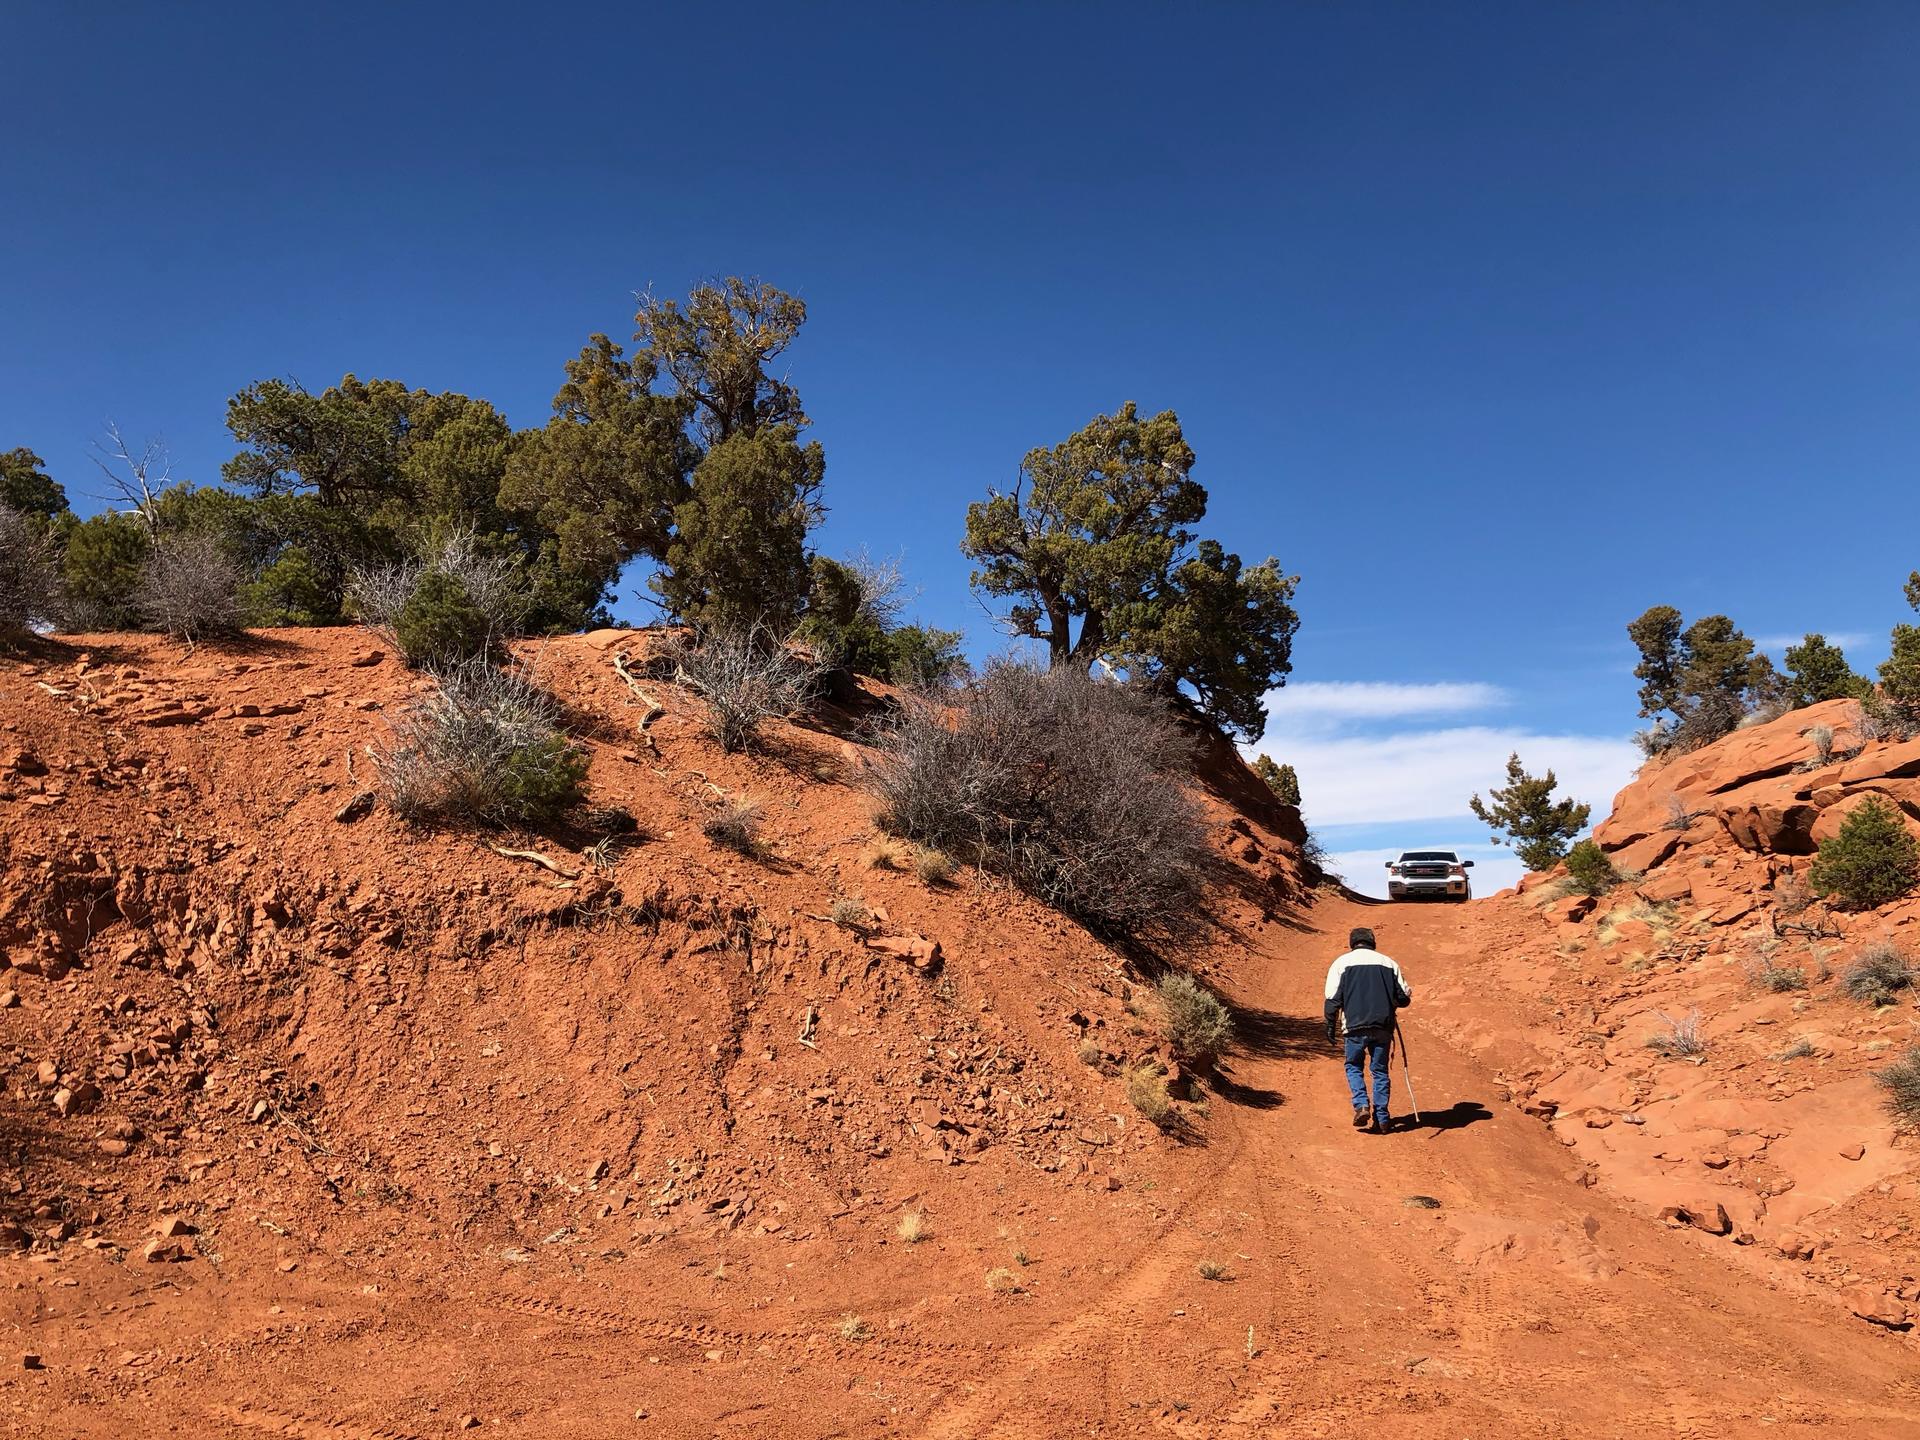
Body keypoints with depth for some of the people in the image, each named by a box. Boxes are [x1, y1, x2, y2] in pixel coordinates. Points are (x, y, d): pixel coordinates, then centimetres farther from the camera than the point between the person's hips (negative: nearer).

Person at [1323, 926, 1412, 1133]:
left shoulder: (1342, 962, 6)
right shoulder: (1388, 962, 11)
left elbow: (1333, 999, -1)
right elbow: (1404, 998, 9)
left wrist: (1331, 1028, 6)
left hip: (1355, 1026, -1)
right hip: (1383, 1027, 2)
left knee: (1354, 1066, 16)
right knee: (1380, 1070, 12)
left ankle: (1361, 1105, -3)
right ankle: (1382, 1118, 10)